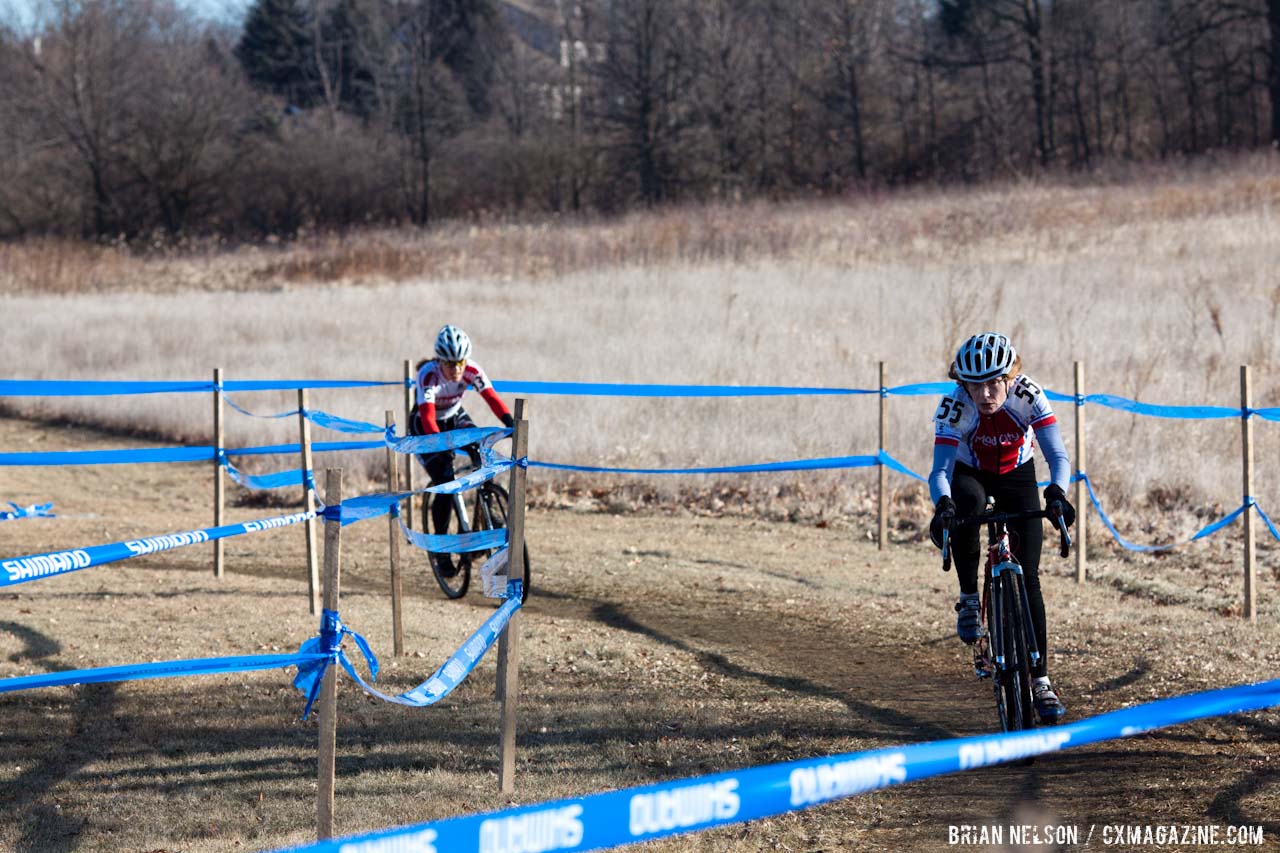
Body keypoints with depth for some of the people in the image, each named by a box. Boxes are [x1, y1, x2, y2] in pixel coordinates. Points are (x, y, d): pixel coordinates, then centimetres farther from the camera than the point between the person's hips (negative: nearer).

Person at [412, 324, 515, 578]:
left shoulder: (472, 371, -23)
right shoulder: (428, 376, -33)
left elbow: (493, 399, -28)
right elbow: (427, 416, -42)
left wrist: (512, 426, -43)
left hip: (455, 418, 4)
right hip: (425, 426, -4)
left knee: (483, 455, -25)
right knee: (445, 485, -17)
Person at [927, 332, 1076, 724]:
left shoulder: (1028, 395, -29)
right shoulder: (955, 405, -30)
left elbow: (1058, 455, -34)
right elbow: (941, 469, -36)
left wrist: (1057, 492, -55)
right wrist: (943, 505, -57)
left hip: (1017, 475, 1)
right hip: (970, 474, -1)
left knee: (1028, 577, -9)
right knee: (967, 505, -39)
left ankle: (1040, 680, -1)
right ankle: (969, 600, -20)